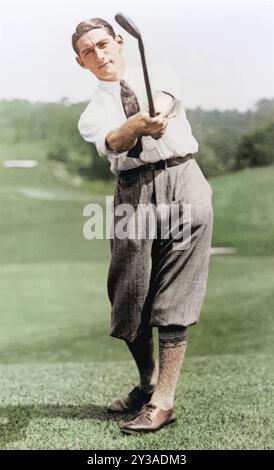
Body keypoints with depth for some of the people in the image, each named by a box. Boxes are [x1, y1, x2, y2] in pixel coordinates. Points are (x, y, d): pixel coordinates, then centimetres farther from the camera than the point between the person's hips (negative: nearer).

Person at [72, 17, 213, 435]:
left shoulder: (159, 76, 16)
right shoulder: (92, 114, 13)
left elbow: (165, 99, -9)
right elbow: (112, 142, -12)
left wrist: (158, 112, -34)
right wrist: (138, 125, -34)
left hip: (183, 182, -1)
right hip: (133, 192, 2)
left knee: (174, 297, -5)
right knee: (129, 295, 4)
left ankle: (163, 400, 1)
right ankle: (147, 382, 26)